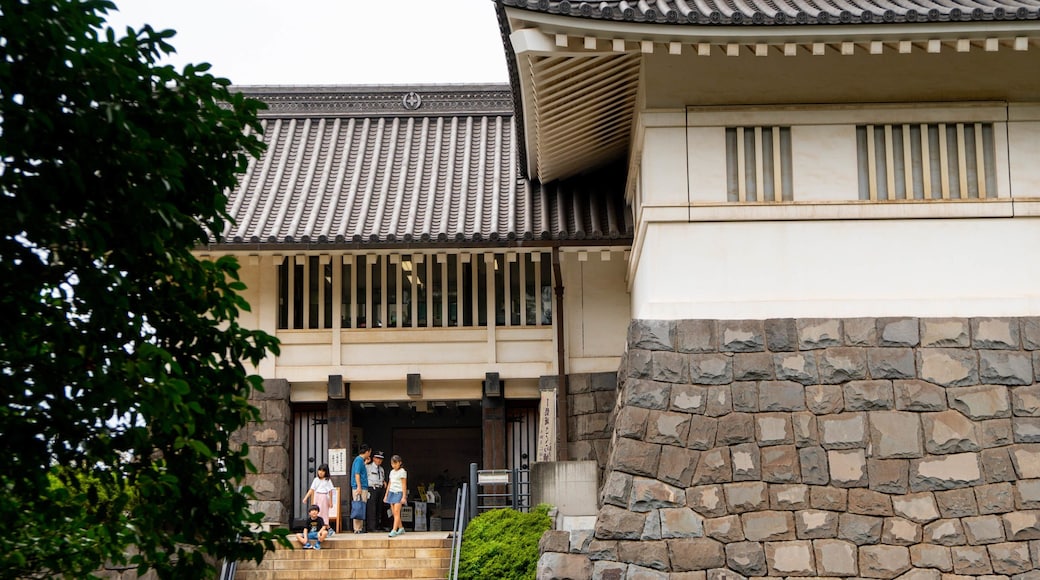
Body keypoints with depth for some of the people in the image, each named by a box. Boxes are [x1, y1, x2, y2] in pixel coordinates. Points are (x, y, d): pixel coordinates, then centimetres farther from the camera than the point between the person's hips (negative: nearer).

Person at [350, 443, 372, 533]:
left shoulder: (360, 460, 17)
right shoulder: (359, 460, -12)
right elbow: (357, 474, -18)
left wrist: (365, 463, 26)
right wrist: (359, 487, -22)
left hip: (362, 488, 10)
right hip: (360, 488, -10)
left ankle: (360, 528, 15)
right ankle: (357, 529, -8)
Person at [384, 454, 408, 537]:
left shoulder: (402, 472, -5)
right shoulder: (392, 472, 15)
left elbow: (404, 485, -8)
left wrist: (404, 496, -14)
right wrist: (386, 495, 18)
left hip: (399, 493, -7)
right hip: (392, 492, 7)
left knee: (397, 512, -14)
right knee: (394, 513, 5)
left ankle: (394, 530, -20)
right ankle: (401, 528, 18)